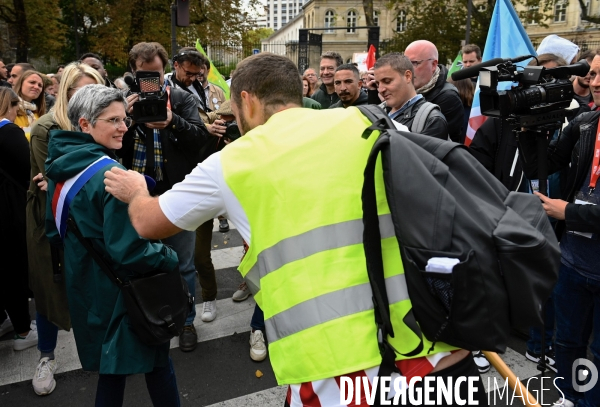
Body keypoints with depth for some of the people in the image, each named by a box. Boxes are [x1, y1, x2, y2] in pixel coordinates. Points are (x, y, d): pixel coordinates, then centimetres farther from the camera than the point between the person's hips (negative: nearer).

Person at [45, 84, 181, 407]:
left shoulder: (60, 168, 3)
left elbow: (54, 232, 14)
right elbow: (129, 250, -26)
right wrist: (170, 258, -11)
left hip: (85, 289, 8)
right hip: (122, 292, -8)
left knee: (111, 368, 22)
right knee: (157, 363, 11)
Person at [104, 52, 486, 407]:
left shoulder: (234, 161, 4)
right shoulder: (370, 123, 8)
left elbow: (147, 223, 20)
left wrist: (136, 191, 41)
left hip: (343, 371, -3)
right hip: (441, 351, 4)